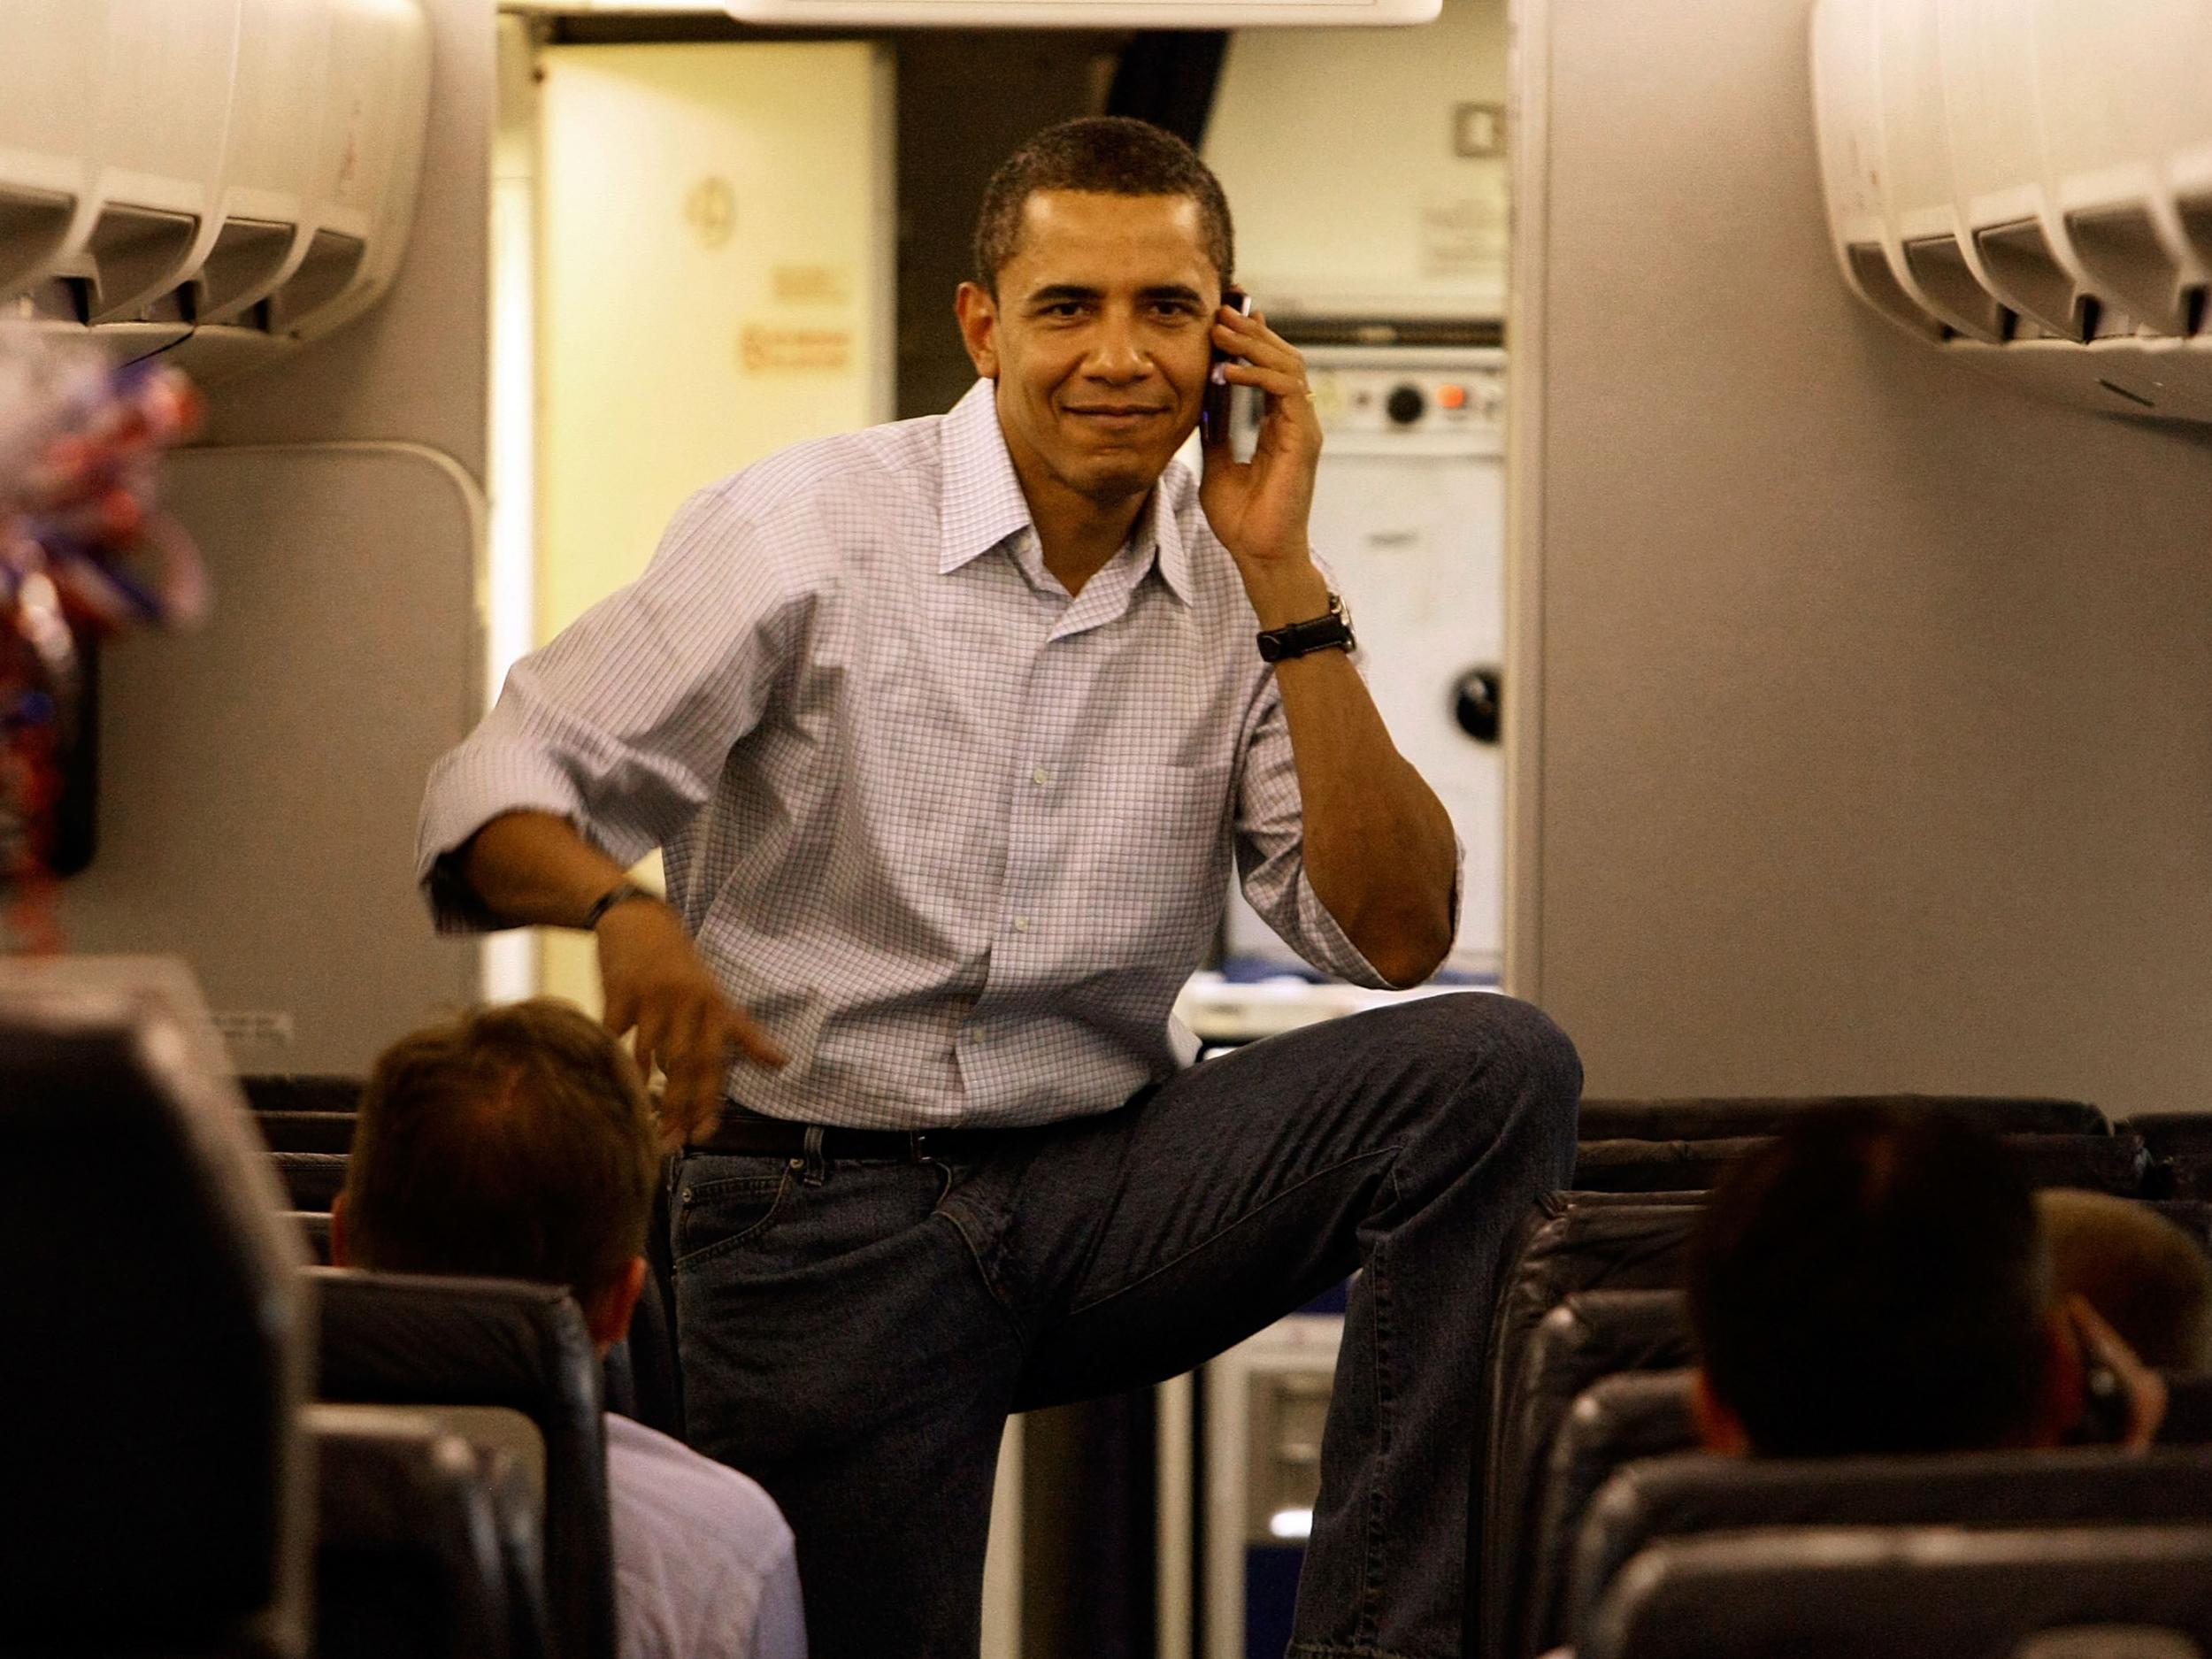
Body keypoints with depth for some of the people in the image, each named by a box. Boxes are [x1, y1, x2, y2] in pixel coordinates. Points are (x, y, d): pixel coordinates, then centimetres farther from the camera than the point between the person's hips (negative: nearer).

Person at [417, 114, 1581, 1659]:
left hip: (1108, 1182, 3)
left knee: (1497, 1064, -19)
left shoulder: (1237, 591, 4)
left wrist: (1283, 583, -10)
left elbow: (1395, 936, -5)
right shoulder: (807, 531, -5)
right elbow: (500, 798, -6)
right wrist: (623, 913, -30)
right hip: (821, 1216, -3)